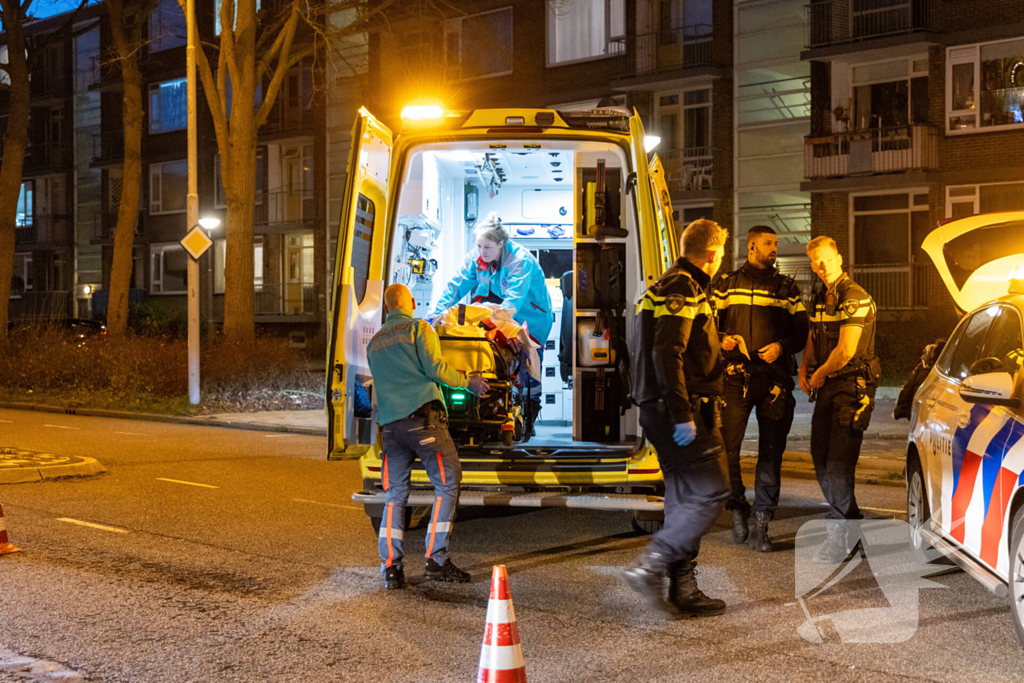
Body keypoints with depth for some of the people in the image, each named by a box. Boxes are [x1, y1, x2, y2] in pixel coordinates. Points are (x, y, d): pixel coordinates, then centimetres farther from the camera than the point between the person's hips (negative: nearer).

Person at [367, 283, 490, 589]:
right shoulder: (419, 328, 3)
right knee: (447, 484, 0)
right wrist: (468, 381, 6)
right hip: (421, 416, -6)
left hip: (389, 424, 6)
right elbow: (434, 368, -6)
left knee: (394, 495, 7)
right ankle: (436, 559, -4)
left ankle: (390, 567, 2)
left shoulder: (375, 342, 22)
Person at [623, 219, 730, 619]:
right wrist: (683, 415, -25)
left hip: (661, 412, 11)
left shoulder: (669, 287, 19)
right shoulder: (683, 291, -13)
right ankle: (649, 567, -11)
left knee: (685, 499, 12)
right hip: (685, 412, -11)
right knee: (710, 493, -9)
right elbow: (667, 354, -23)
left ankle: (683, 590, 15)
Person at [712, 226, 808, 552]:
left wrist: (781, 346, -8)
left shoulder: (787, 289, 14)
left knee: (771, 452, -1)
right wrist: (722, 340, -9)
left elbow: (801, 331, 11)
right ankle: (738, 508, 15)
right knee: (725, 447, -9)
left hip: (774, 378, 1)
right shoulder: (726, 285, 12)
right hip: (735, 377, -1)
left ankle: (761, 526, 6)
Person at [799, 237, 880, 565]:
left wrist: (820, 374, -6)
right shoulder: (819, 296, 12)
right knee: (820, 458, 13)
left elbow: (846, 351, -21)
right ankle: (853, 521, 29)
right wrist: (804, 368, 9)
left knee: (839, 464, -11)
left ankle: (837, 542, -6)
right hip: (827, 388, 9)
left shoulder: (854, 298, -16)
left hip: (853, 388, -9)